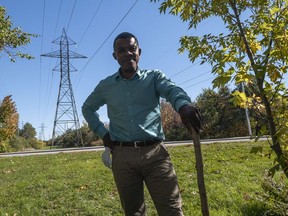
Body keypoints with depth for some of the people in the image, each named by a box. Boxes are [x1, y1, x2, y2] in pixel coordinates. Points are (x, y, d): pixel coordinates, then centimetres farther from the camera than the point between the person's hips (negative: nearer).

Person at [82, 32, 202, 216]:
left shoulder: (154, 77, 6)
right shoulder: (106, 86, 11)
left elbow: (172, 90, -16)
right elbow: (88, 108, 27)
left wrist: (184, 105, -41)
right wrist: (102, 132, 11)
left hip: (155, 153, -2)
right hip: (123, 156, 2)